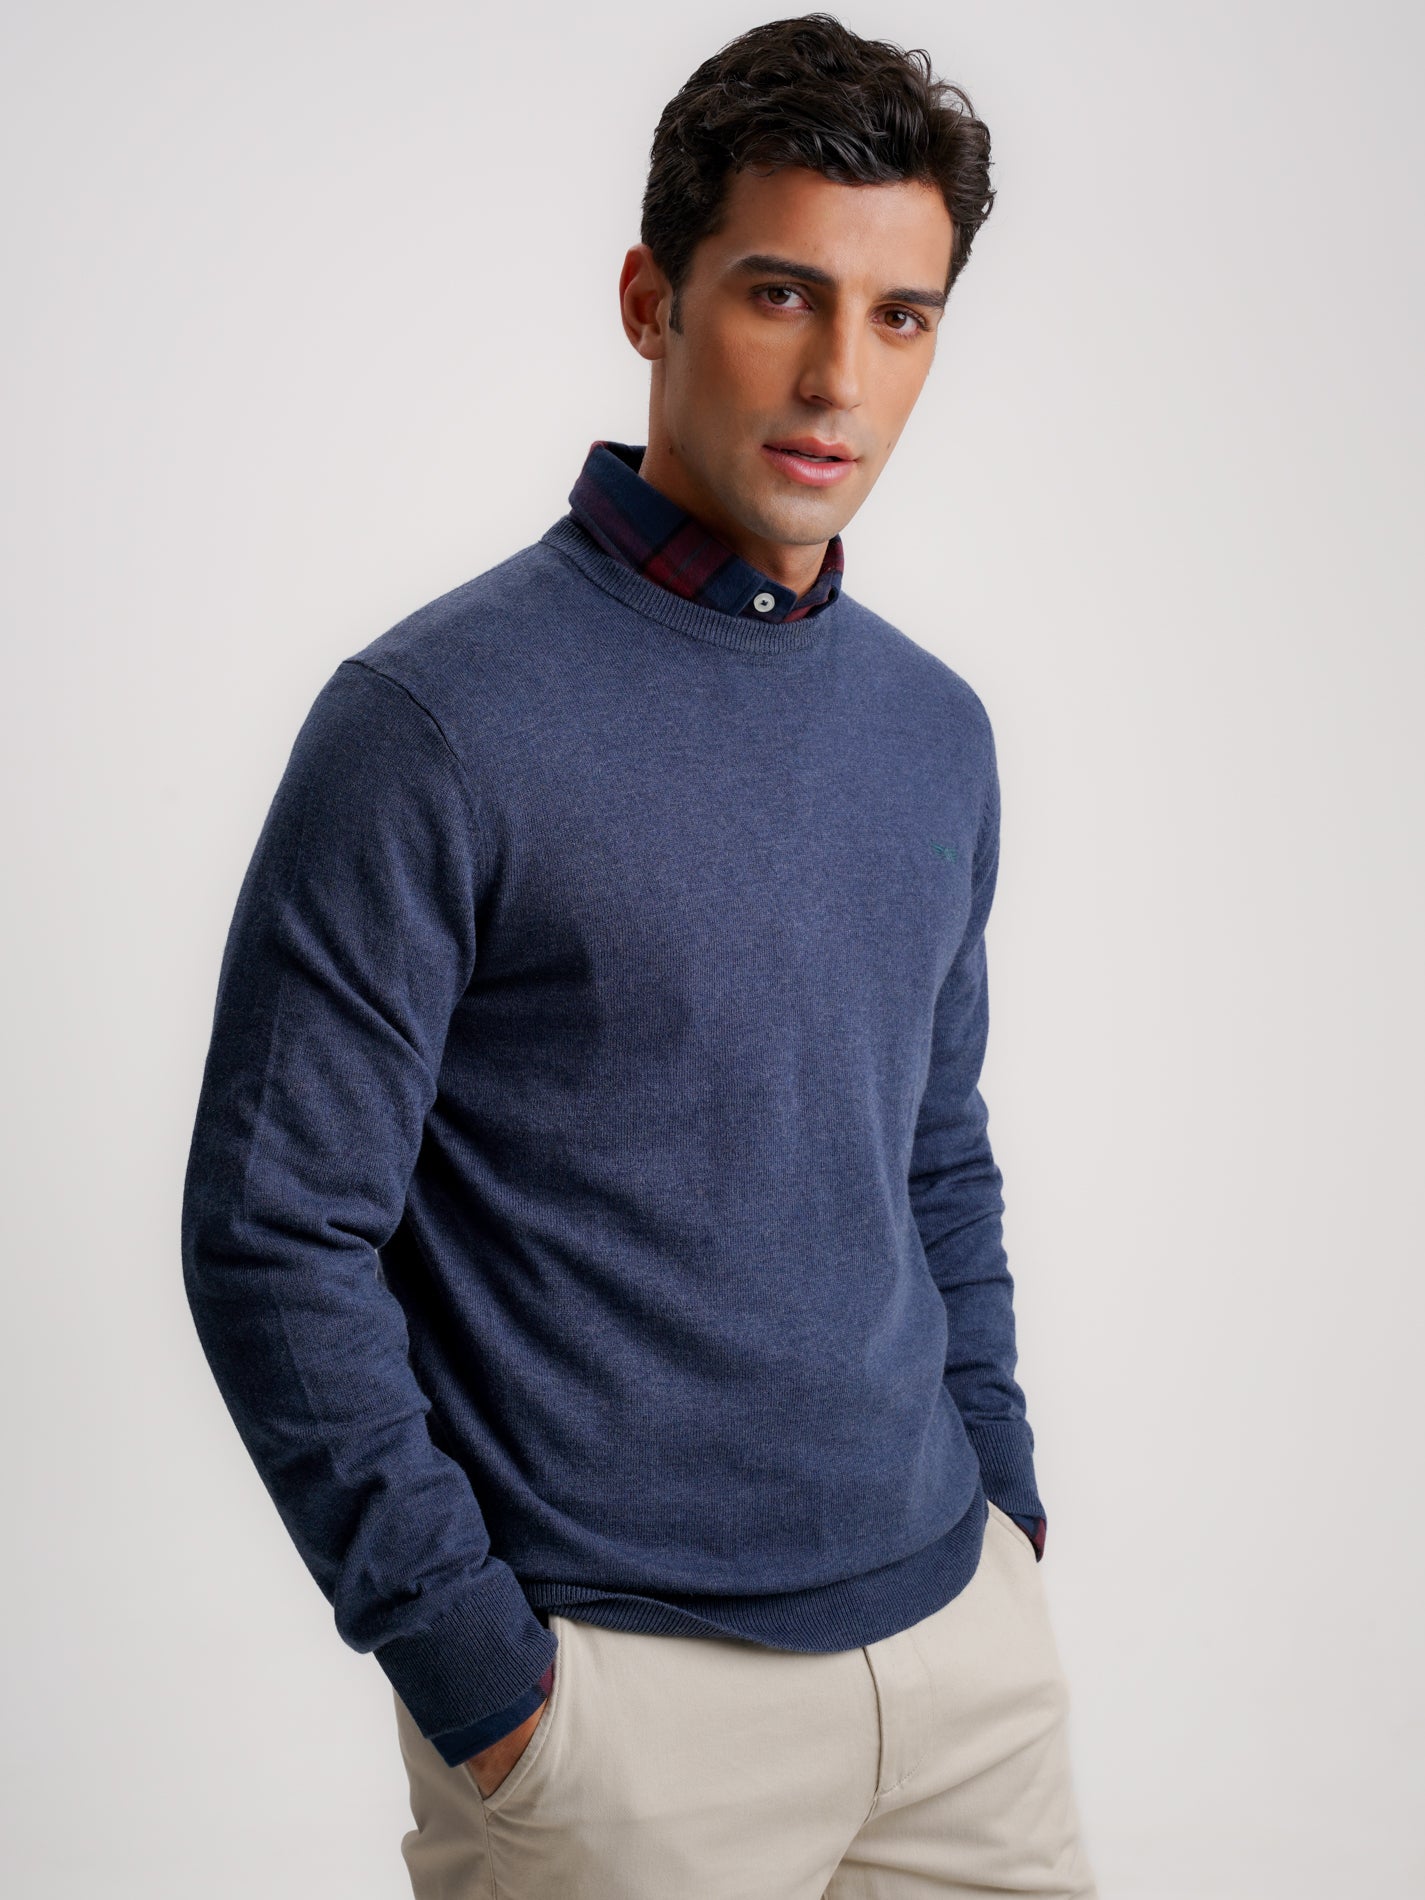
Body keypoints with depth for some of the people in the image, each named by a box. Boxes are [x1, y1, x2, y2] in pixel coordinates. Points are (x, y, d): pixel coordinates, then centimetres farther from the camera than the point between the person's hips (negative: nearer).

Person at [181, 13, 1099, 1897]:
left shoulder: (938, 731, 6)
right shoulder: (438, 719, -13)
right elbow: (276, 1232, -13)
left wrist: (999, 1497, 10)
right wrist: (471, 1665, -13)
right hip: (620, 1688, -5)